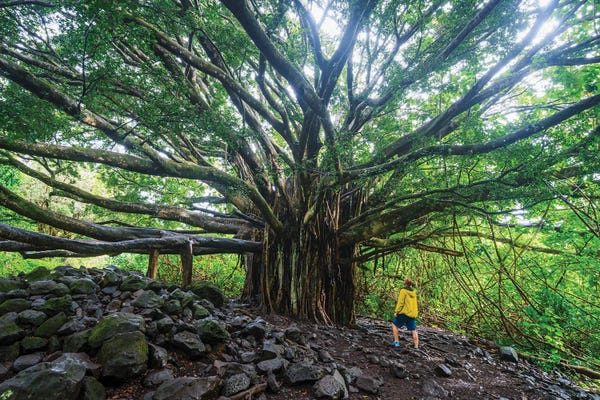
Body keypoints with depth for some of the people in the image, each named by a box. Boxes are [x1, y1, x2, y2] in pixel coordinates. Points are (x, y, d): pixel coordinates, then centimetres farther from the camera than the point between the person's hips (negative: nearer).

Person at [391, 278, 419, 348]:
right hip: (413, 314, 6)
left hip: (405, 312, -6)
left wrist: (396, 311, -9)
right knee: (413, 330, 10)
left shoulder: (403, 291, -10)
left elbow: (400, 302, -14)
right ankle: (416, 347, 10)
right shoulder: (414, 292, 10)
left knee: (394, 325, 9)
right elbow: (414, 303, 18)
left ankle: (396, 342, 7)